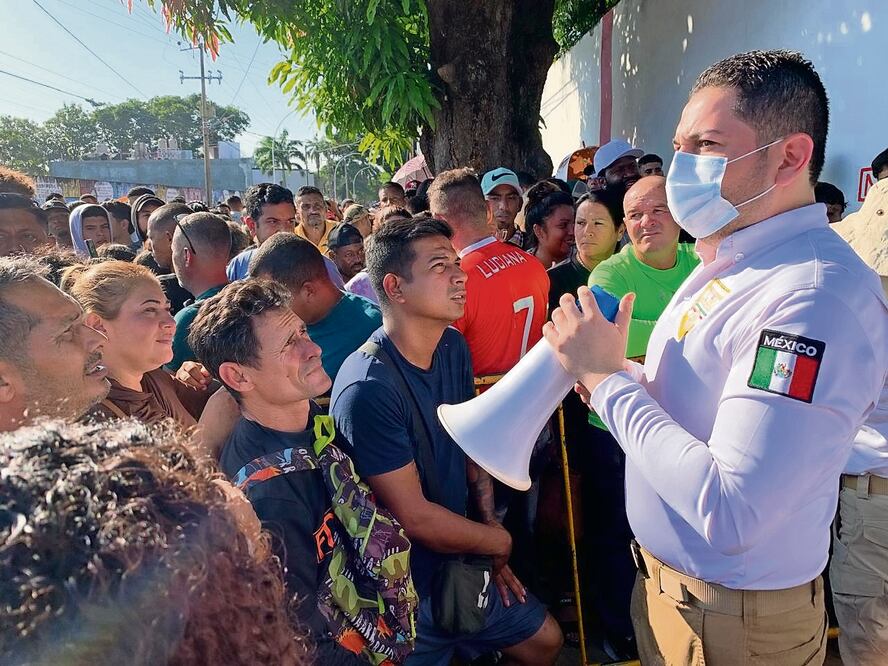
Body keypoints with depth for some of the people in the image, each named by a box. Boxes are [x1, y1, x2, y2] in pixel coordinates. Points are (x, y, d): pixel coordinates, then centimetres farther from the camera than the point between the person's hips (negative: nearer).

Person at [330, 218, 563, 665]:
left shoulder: (453, 347, -5)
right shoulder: (368, 390, -30)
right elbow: (413, 516, -24)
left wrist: (490, 540, -1)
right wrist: (498, 542, -8)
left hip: (462, 562, 7)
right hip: (407, 594, -7)